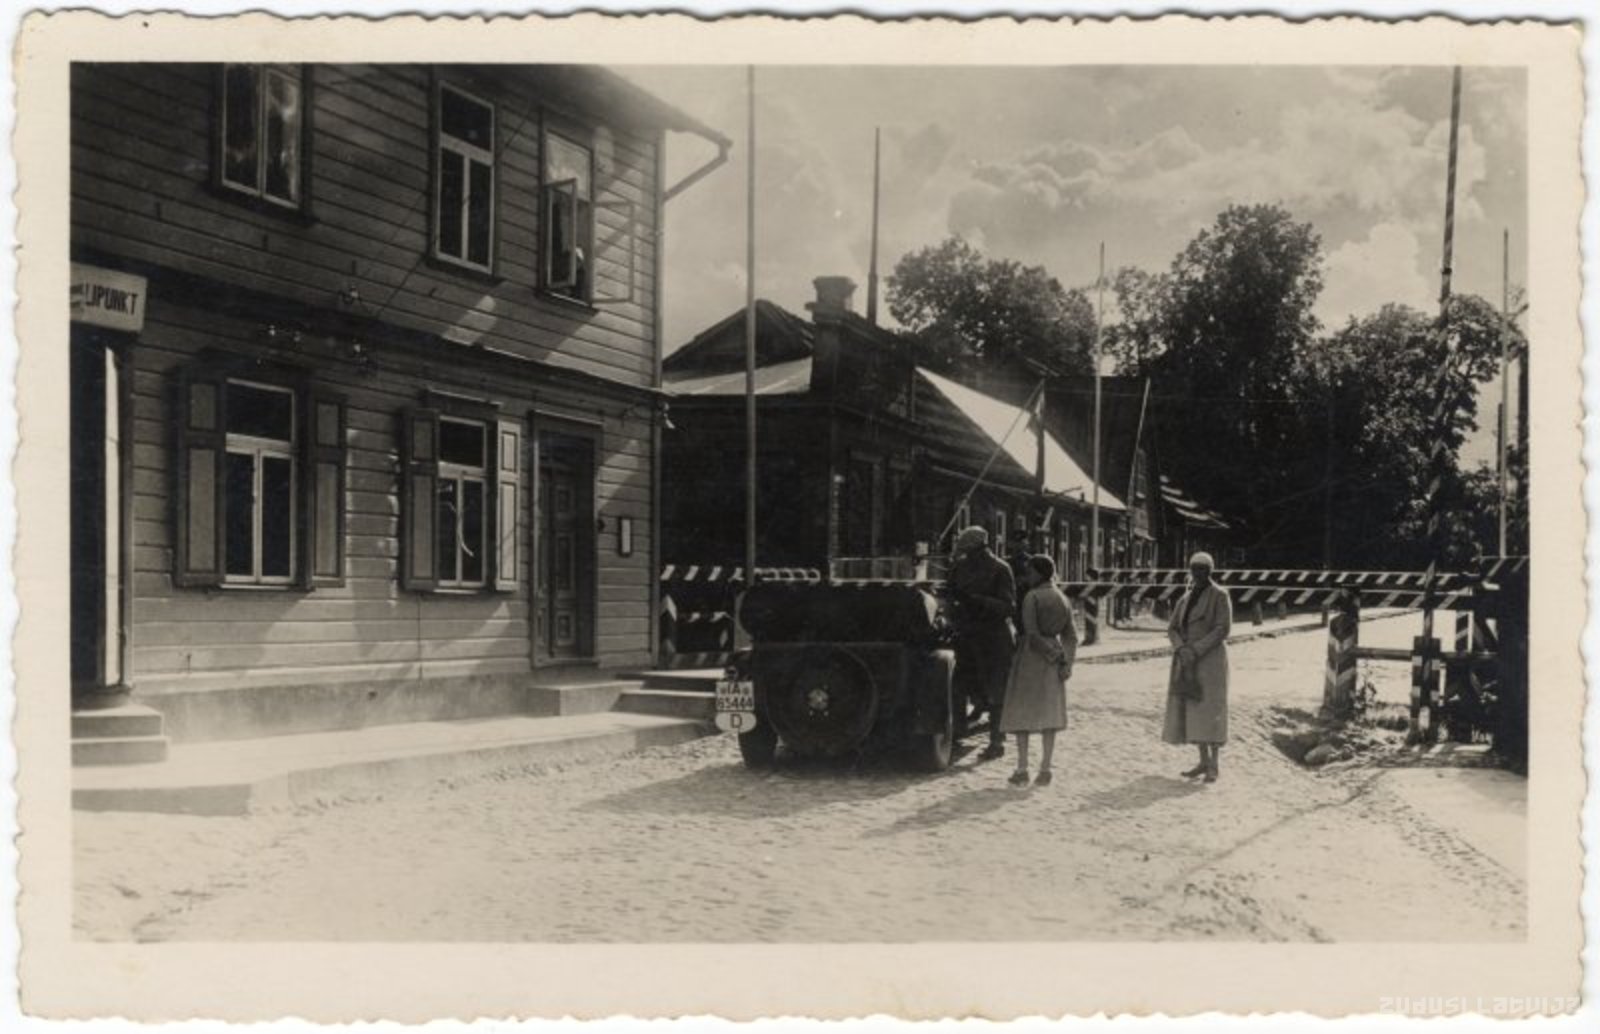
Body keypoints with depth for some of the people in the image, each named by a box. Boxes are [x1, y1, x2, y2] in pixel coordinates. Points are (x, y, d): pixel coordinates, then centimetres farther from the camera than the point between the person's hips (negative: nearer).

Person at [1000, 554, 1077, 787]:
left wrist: (1056, 654, -8)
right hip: (1051, 662, 6)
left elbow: (1031, 633, -18)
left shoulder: (1032, 597, -12)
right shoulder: (1063, 599, 8)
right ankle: (1044, 770, 7)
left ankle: (1022, 770, 0)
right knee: (1048, 713, 8)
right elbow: (1070, 636, 5)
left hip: (1031, 655, -6)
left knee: (1022, 714, 2)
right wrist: (1066, 662, -1)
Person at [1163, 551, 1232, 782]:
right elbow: (1172, 629, 9)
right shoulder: (1186, 599, 14)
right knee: (1190, 710, 7)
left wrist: (1196, 650, -20)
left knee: (1209, 711, -9)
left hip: (1210, 659, -7)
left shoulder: (1220, 595, -6)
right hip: (1188, 662, 7)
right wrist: (1181, 649, -12)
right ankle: (1204, 761, 16)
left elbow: (1223, 629, -14)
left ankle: (1213, 767, -6)